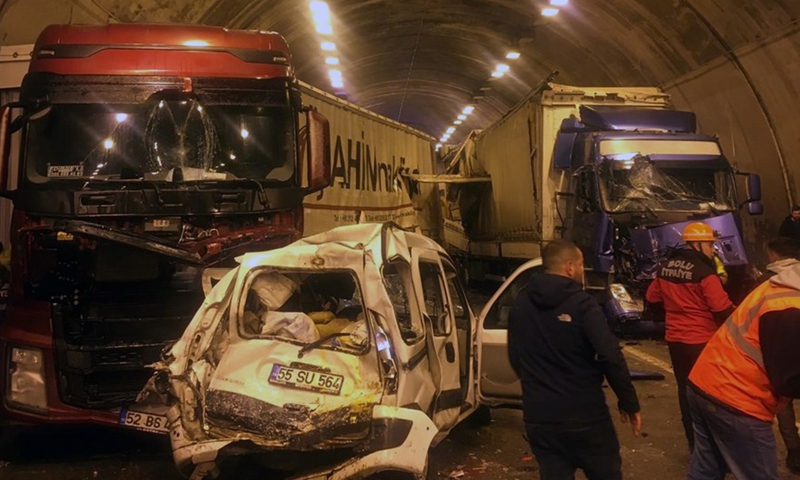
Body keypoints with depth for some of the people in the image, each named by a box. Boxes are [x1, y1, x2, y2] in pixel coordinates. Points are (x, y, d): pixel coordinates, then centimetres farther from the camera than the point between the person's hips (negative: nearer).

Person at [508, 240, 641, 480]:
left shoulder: (521, 303, 5)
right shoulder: (580, 303, -13)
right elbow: (611, 357, -18)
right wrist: (629, 403, -8)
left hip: (539, 416, 4)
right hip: (585, 415, -4)